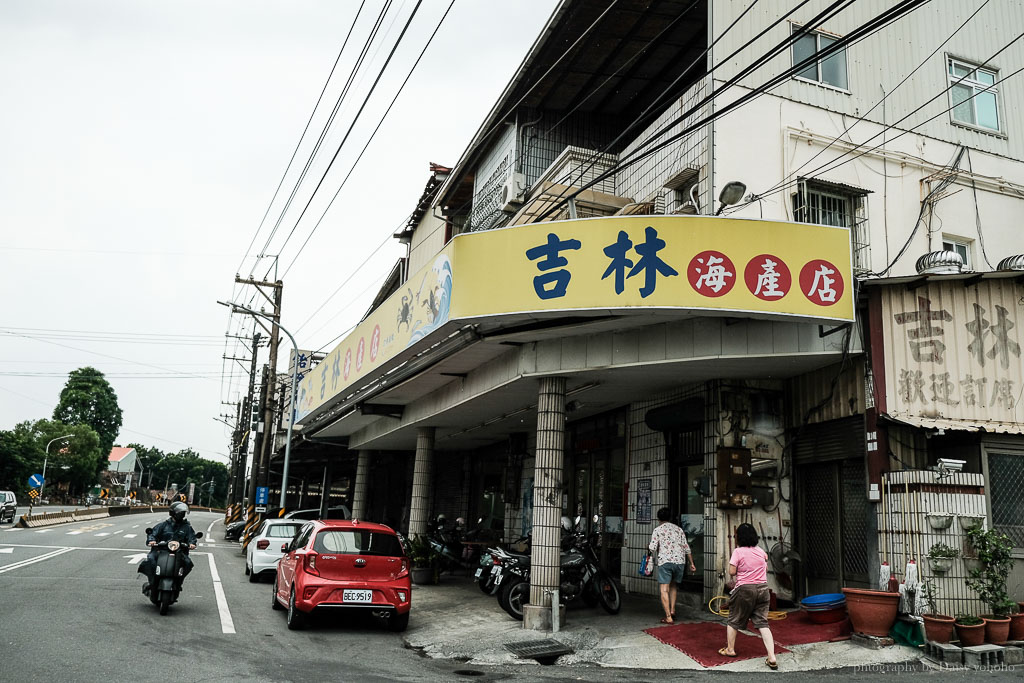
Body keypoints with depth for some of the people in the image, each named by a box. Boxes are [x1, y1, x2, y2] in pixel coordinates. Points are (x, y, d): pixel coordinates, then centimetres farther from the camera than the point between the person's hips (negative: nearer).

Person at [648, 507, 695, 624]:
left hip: (665, 561, -5)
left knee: (664, 589, -1)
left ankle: (668, 617, -7)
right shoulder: (678, 529, 16)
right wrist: (691, 563, 17)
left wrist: (648, 546, 18)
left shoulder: (657, 529, 3)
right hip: (680, 561, 5)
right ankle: (672, 610, 17)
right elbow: (686, 548, 12)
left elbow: (653, 548, -4)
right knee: (673, 585, 24)